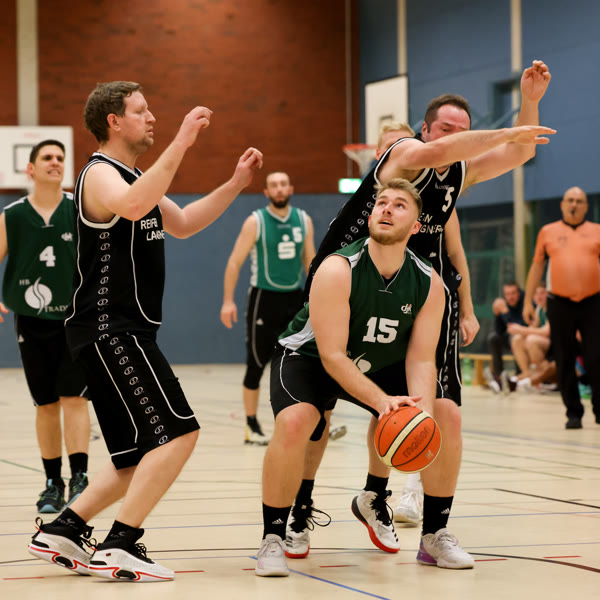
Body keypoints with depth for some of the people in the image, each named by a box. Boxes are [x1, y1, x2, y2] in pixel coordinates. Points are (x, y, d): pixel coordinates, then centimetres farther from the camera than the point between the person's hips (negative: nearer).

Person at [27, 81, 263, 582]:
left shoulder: (132, 176, 21)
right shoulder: (100, 174, -10)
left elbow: (181, 224, 30)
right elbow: (132, 207, -34)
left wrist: (236, 184, 21)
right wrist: (181, 144, -36)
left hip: (127, 333, 10)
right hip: (108, 329, -10)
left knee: (143, 457, 11)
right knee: (178, 432, -17)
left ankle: (61, 532, 15)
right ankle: (120, 546, -15)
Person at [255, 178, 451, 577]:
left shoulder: (429, 285, -16)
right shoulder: (338, 270, -30)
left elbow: (421, 359, -16)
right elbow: (332, 355, -31)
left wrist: (423, 413, -35)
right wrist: (381, 401, -42)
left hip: (378, 365, 5)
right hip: (307, 358, -5)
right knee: (294, 422, -33)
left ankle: (372, 501, 22)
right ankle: (273, 537, -16)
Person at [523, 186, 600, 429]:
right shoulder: (548, 232, 9)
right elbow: (537, 266, 13)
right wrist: (528, 301, 9)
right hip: (559, 303, 1)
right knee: (564, 361, 2)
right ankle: (573, 413, 11)